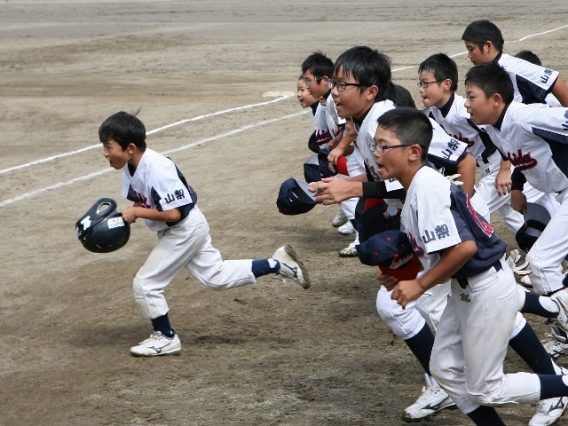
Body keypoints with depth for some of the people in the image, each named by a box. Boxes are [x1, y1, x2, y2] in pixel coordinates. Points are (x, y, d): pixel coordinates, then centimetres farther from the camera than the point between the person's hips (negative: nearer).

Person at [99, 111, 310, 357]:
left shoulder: (157, 170, -31)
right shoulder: (131, 168, -3)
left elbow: (173, 213, -31)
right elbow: (139, 201, 8)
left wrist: (136, 212, -24)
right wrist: (123, 216, -11)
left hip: (185, 229, -10)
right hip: (184, 231, 10)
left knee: (145, 284, -5)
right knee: (217, 277, 17)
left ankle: (166, 338, 12)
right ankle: (277, 264, 20)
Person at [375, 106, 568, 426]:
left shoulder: (427, 188, -24)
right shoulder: (416, 185, 5)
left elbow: (464, 247, -32)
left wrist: (419, 285, -22)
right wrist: (402, 277, 4)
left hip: (488, 288, -10)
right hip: (467, 287, 10)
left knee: (484, 389, 2)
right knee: (445, 369, 15)